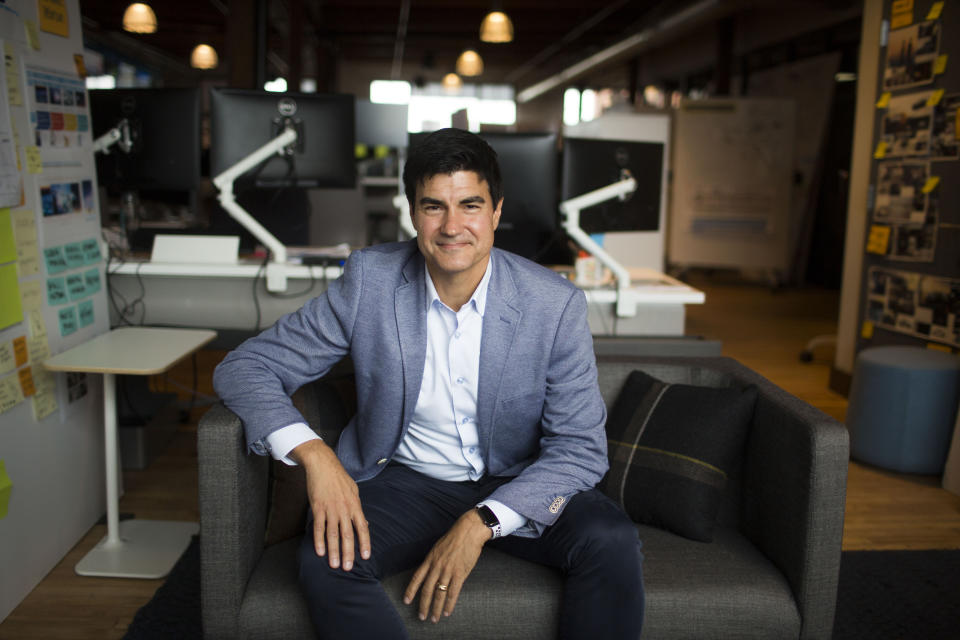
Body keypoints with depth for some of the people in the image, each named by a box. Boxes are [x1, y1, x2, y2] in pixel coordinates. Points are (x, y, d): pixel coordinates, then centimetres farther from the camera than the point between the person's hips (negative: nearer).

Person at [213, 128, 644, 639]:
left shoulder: (556, 304, -13)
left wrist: (481, 523, -26)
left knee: (612, 542, -26)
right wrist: (312, 452, -27)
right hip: (406, 482, 0)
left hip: (516, 486, 0)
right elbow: (244, 367, -8)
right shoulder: (369, 279, -12)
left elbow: (580, 448, -12)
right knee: (326, 560, -28)